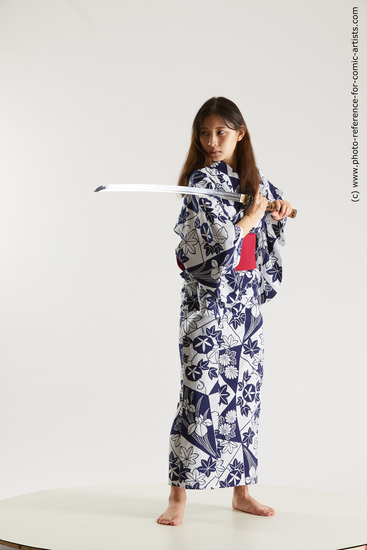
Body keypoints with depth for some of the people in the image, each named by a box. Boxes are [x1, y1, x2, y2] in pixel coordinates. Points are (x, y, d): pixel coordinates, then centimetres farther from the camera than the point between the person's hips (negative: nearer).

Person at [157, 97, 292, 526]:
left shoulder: (255, 180, 12)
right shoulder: (201, 181, -7)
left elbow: (275, 202, 31)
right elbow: (222, 239, -18)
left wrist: (279, 207, 8)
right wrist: (250, 218, -2)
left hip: (247, 302, 6)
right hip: (208, 301, -6)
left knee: (245, 393, 10)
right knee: (199, 393, -9)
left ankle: (241, 491, 21)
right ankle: (179, 496, 0)